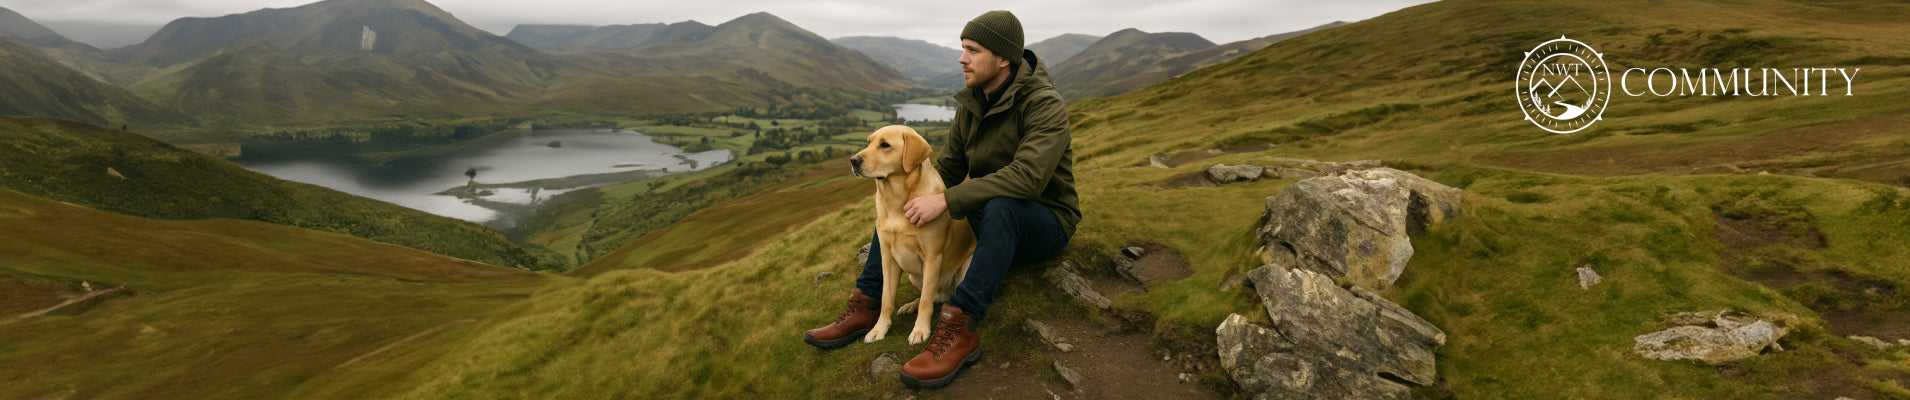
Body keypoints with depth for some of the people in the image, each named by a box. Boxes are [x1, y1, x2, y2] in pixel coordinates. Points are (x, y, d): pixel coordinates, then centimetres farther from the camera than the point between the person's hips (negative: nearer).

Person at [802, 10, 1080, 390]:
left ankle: (959, 329, -36)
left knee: (1002, 205, -41)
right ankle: (863, 306, -8)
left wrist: (946, 201, -38)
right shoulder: (971, 105, 1)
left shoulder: (1046, 105, -23)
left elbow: (1028, 176, -37)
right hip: (987, 218, 7)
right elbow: (947, 168, 7)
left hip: (1044, 223, -7)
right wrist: (923, 199, -13)